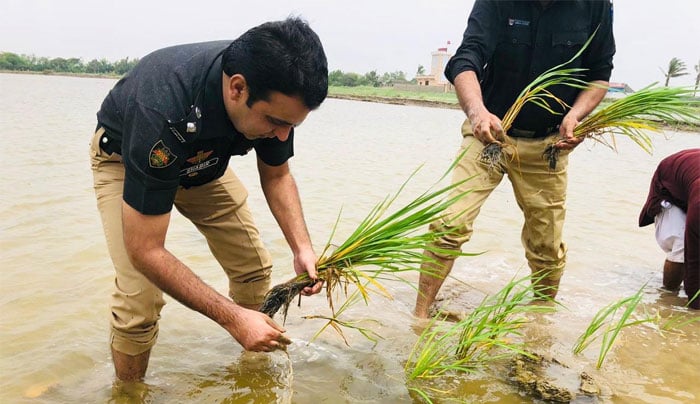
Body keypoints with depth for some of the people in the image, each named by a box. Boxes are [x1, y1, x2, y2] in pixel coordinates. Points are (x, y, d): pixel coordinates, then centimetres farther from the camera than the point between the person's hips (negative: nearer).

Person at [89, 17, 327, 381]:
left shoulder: (275, 96, -26)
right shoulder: (161, 112, -43)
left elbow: (276, 175, -8)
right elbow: (144, 251, -37)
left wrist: (302, 248, -23)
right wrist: (232, 317, -37)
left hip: (203, 159, 5)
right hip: (125, 159, -4)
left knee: (255, 268, -2)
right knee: (140, 301, -19)